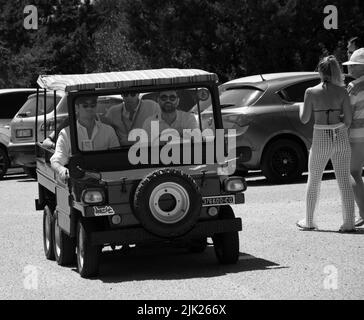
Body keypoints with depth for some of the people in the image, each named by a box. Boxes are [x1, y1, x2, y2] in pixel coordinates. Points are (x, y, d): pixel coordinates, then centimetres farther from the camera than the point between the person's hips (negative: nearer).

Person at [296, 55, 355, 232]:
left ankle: (309, 221, 22)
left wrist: (301, 107, 18)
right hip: (341, 138, 1)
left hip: (321, 140, -1)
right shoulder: (342, 91, -3)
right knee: (345, 182, 4)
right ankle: (349, 223, 0)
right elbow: (348, 119, -2)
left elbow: (304, 119, -3)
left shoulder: (311, 92, -7)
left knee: (313, 181, 14)